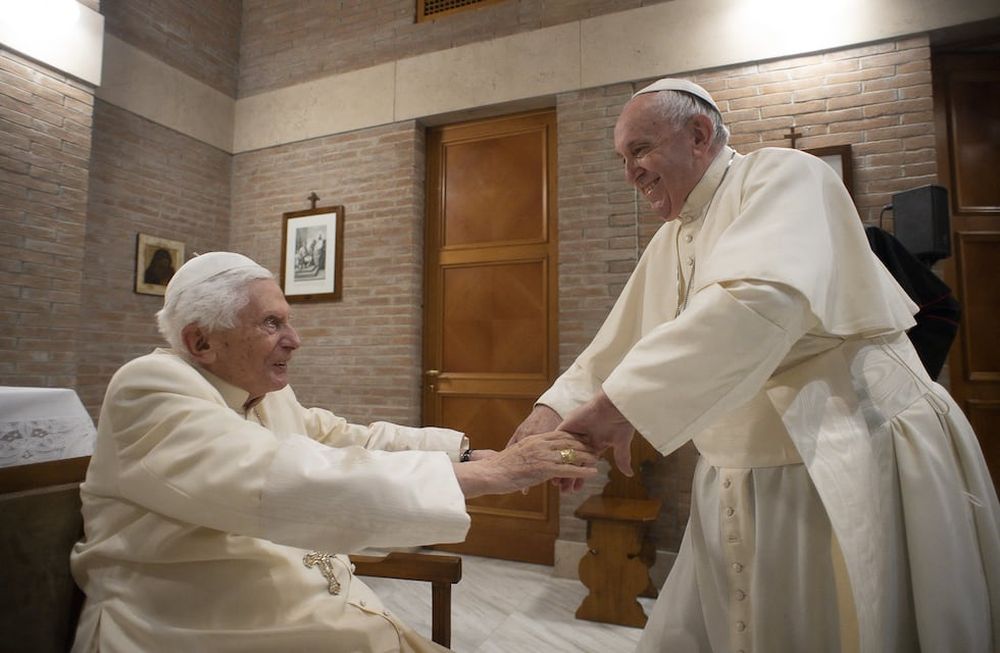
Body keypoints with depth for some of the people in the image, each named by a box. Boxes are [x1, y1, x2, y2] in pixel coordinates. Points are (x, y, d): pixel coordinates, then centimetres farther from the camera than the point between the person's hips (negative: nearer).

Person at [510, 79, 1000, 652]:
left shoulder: (784, 175, -10)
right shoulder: (665, 247, 12)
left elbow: (762, 300, -30)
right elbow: (618, 349, 13)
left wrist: (623, 402, -33)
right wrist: (556, 409, -5)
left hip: (851, 471, -6)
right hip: (738, 490, 7)